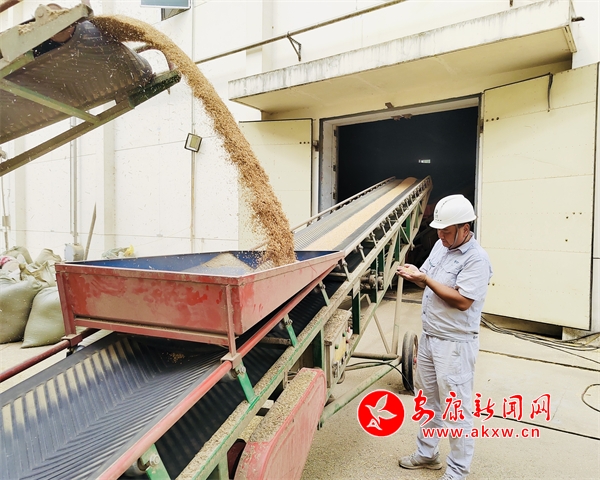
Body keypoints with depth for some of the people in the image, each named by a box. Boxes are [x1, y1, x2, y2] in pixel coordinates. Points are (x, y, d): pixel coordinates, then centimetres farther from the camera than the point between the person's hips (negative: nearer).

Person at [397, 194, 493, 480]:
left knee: (455, 409, 4)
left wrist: (424, 278, -22)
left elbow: (462, 300, -25)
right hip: (429, 337, 9)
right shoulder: (440, 246, 6)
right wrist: (413, 274, -6)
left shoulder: (476, 259, -19)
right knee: (428, 399, 20)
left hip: (455, 344, -8)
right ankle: (427, 453, 38)